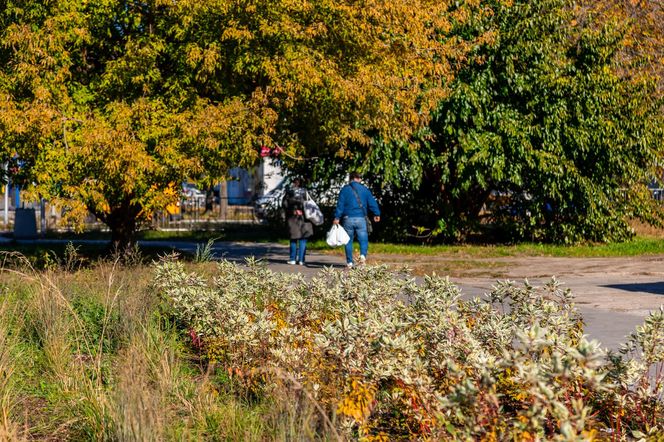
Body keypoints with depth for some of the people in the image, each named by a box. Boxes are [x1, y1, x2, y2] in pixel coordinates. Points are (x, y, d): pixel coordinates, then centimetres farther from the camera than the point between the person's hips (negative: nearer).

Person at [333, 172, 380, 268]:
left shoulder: (345, 189, 3)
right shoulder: (364, 189, 6)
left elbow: (340, 204, -3)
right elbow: (372, 203, 6)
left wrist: (337, 217, -4)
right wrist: (377, 214, 18)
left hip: (348, 219, 0)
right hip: (361, 218, 0)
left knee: (348, 241, 8)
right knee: (363, 239, 1)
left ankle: (349, 262, 6)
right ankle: (363, 255, -26)